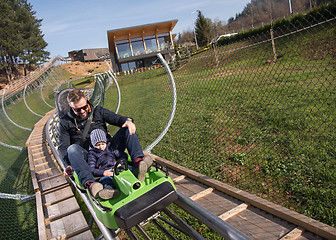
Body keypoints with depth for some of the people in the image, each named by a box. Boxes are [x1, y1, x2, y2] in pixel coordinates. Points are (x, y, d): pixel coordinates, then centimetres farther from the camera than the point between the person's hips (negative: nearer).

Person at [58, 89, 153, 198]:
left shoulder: (98, 111, 14)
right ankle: (90, 183, -55)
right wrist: (67, 165, -15)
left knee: (127, 129, -15)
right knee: (72, 149, -33)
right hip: (87, 157, -2)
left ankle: (138, 161, -40)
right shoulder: (65, 122, 9)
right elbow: (63, 147, 4)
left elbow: (115, 118, 3)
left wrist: (127, 121, -22)